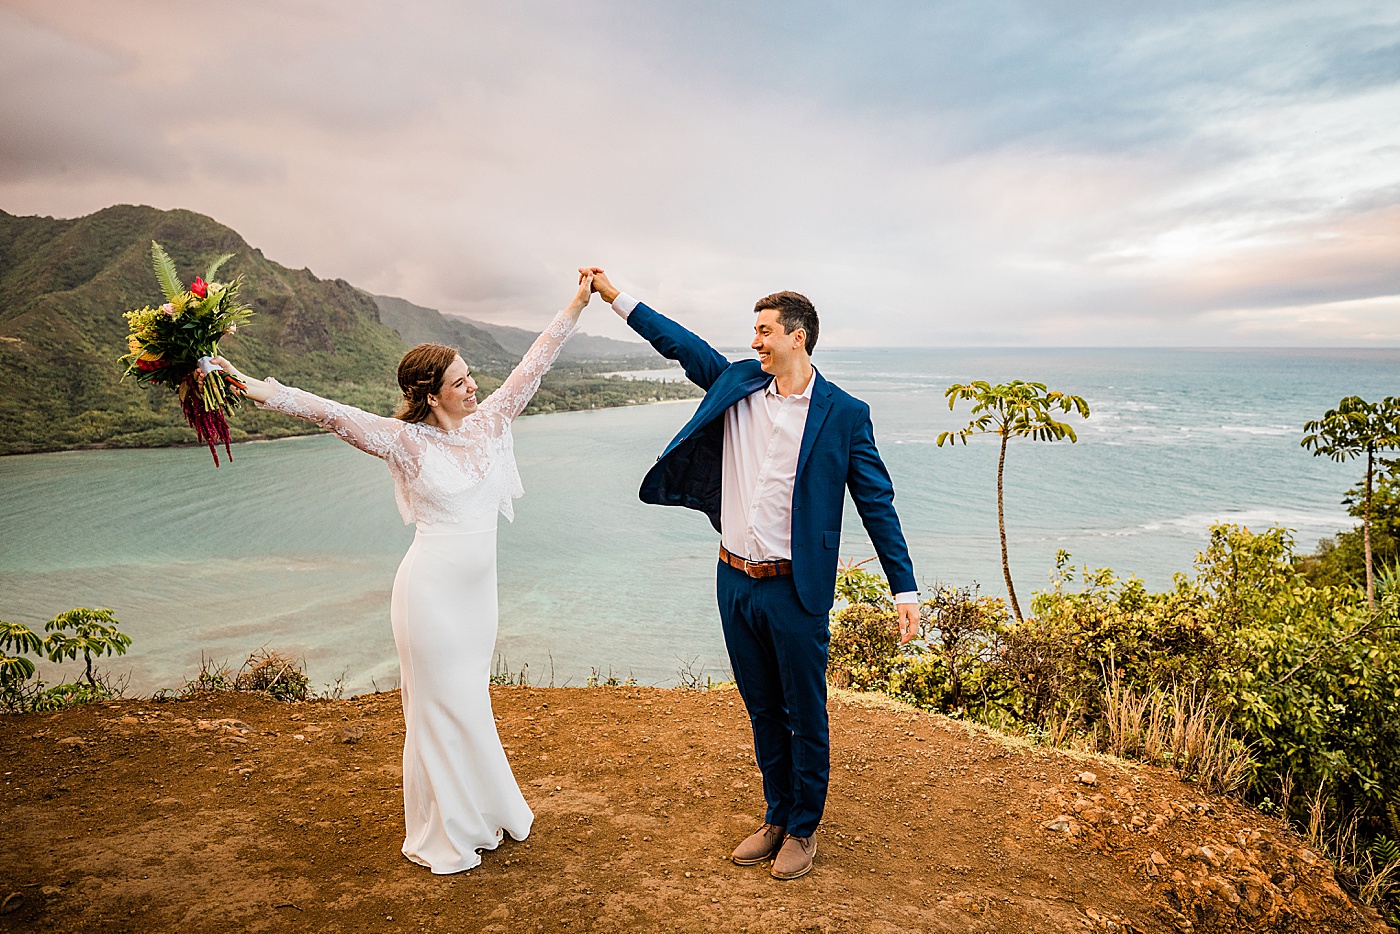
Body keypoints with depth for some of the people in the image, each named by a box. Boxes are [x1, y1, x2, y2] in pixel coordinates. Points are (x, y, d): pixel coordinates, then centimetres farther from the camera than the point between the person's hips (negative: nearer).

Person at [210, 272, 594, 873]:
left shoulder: (488, 423, 4)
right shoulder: (404, 440, -9)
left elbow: (533, 365, 7)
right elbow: (330, 413, -18)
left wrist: (576, 305, 10)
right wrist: (254, 388, -29)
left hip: (477, 588, 5)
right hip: (432, 591, -5)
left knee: (470, 703, 18)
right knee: (443, 707, 5)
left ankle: (479, 814, 35)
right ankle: (442, 838, 23)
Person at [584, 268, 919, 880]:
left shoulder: (844, 414, -8)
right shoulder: (737, 382, 4)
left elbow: (877, 504, -6)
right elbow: (680, 343, 16)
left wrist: (905, 590, -9)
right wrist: (616, 297, 17)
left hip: (795, 590, -5)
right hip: (735, 582, 5)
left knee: (805, 716, 10)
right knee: (762, 712, 19)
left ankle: (803, 830, 31)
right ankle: (776, 818, 37)